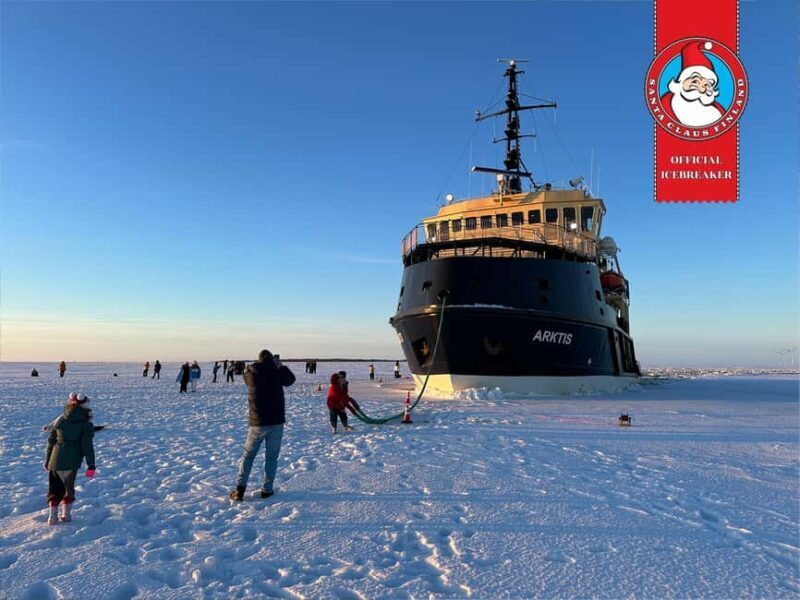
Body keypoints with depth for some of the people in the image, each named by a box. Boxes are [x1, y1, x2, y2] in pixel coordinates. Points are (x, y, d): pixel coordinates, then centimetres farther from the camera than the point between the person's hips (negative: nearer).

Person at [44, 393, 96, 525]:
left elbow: (51, 441, 13)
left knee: (54, 488, 14)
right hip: (71, 463, -3)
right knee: (68, 487, 15)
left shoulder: (61, 421, 8)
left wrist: (47, 461, 23)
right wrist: (91, 465, -6)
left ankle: (52, 516, 12)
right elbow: (87, 445, -9)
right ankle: (65, 514, 19)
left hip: (55, 461, 3)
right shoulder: (86, 425, -4)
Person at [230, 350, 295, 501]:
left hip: (257, 422, 1)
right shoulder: (276, 371, -7)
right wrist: (281, 365, 22)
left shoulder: (250, 373, -4)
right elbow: (290, 380, 13)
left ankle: (240, 488, 6)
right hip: (276, 421, -1)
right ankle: (267, 489, 11)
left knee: (248, 455, 14)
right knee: (271, 456, 11)